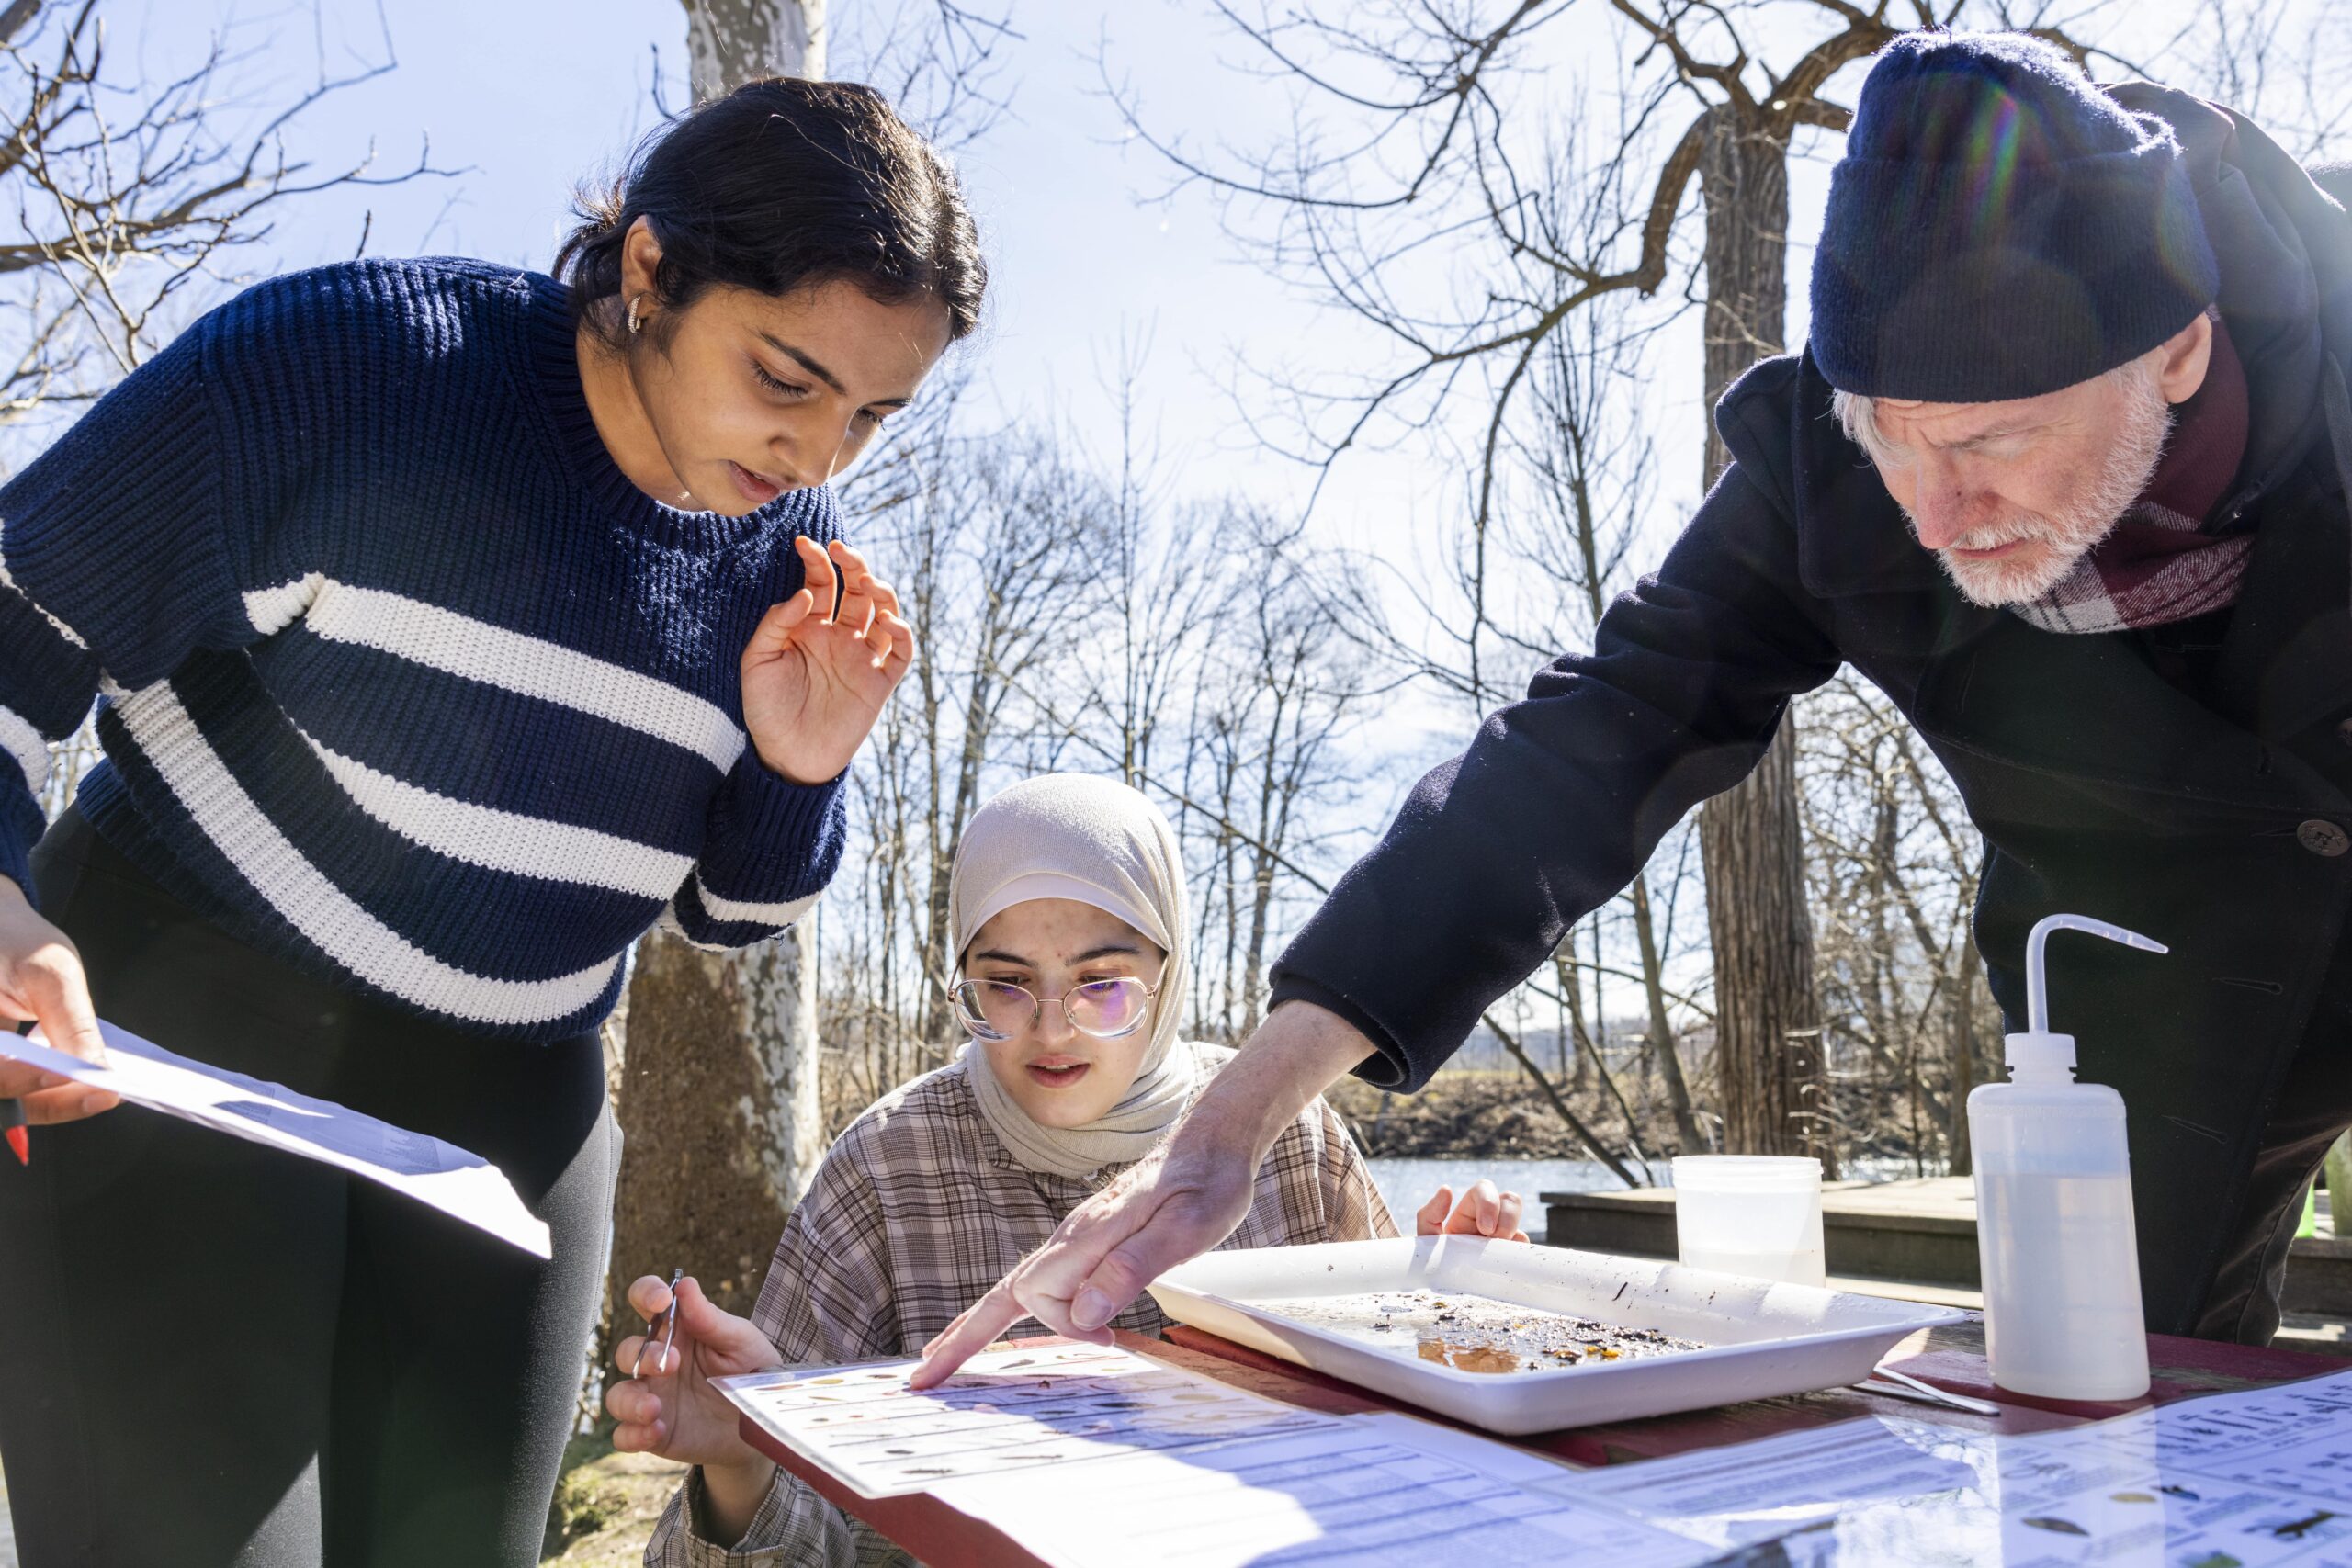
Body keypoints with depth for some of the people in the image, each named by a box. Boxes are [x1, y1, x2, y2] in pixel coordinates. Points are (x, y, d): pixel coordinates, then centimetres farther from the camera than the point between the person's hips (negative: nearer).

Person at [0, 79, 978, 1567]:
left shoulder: (794, 554, -1)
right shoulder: (358, 356, -15)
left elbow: (727, 907, 8)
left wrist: (795, 770, -13)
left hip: (504, 1107, 4)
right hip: (170, 1044, -4)